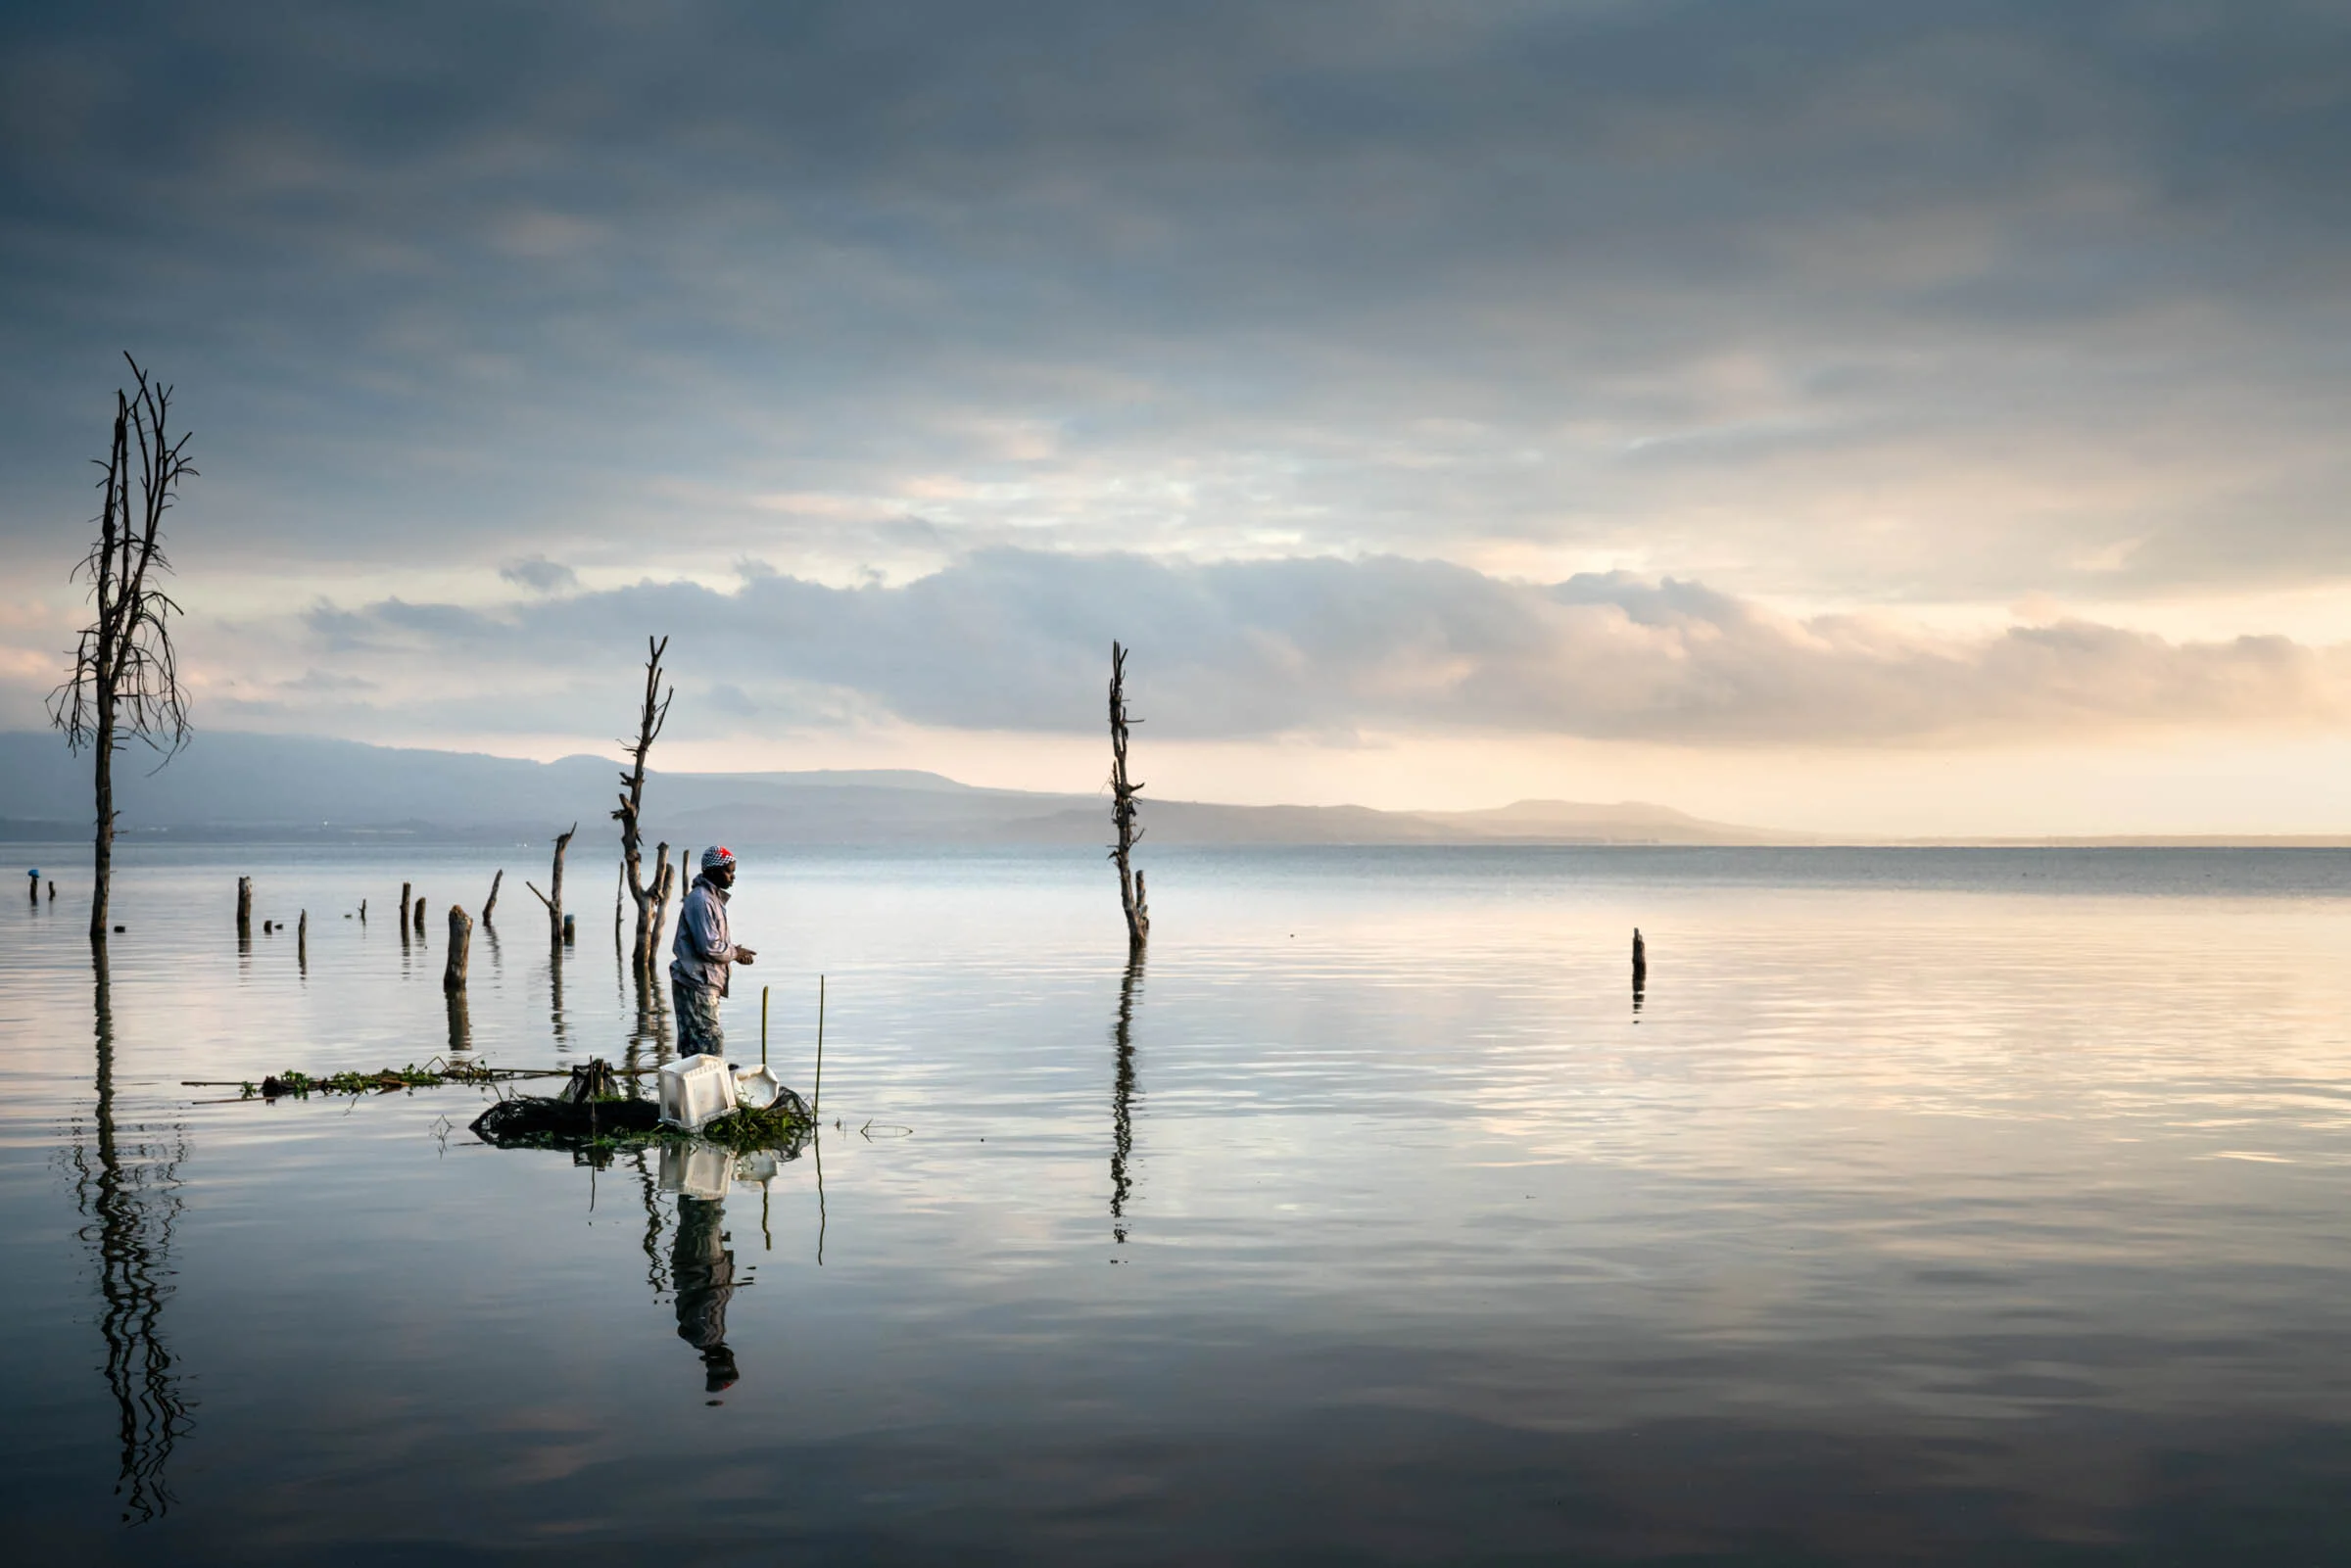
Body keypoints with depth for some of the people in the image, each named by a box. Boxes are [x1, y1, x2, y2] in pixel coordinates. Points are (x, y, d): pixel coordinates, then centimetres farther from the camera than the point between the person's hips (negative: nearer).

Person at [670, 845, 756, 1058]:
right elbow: (708, 947, -22)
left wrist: (735, 951, 9)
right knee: (711, 1043, -11)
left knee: (693, 1046, 13)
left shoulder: (713, 897, 17)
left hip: (705, 984, 11)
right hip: (696, 983, -11)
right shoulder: (700, 900, -16)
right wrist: (735, 953, -7)